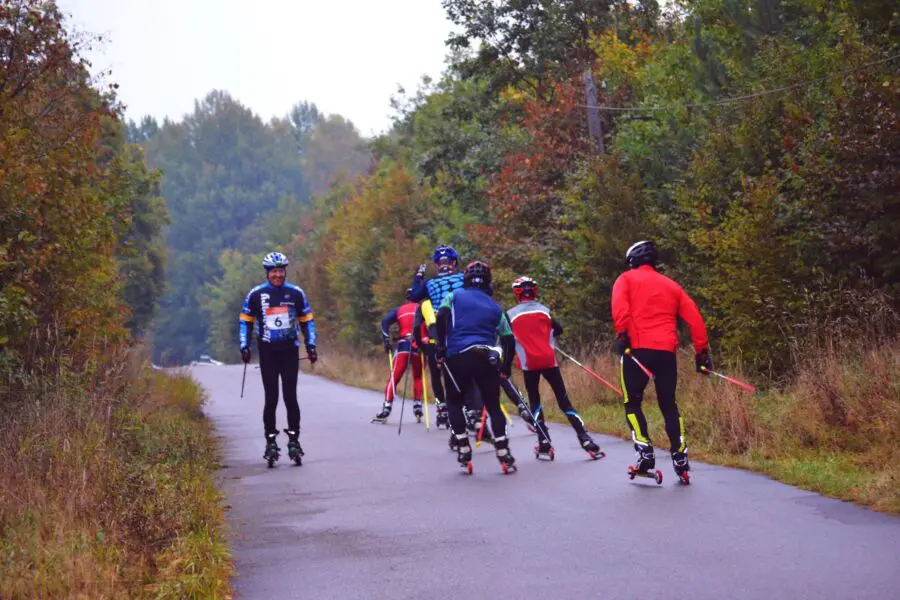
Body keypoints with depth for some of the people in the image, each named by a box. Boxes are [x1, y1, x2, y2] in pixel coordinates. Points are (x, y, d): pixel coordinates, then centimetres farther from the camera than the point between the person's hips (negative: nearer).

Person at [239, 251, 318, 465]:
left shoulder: (296, 293, 2)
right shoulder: (256, 294, 1)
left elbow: (307, 320, 10)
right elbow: (245, 321, 9)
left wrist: (311, 345, 2)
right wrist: (244, 346, -1)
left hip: (290, 351, 0)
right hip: (268, 352, 0)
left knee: (290, 397, -4)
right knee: (271, 399, -1)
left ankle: (294, 440, 3)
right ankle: (271, 442, 5)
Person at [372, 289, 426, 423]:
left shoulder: (400, 310, 19)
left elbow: (385, 321, 2)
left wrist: (386, 340, 0)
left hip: (404, 345, 0)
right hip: (419, 346, 0)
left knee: (394, 377, -2)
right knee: (418, 377, 20)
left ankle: (386, 409, -15)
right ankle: (417, 407, 12)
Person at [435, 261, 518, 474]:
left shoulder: (454, 296, 13)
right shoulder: (495, 307, 20)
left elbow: (441, 318, -7)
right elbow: (509, 341, 16)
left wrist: (441, 349, -3)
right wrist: (506, 368, 25)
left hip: (457, 358, -2)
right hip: (487, 359, 2)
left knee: (454, 403, 18)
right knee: (493, 406, 13)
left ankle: (464, 452, 9)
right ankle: (504, 456, 3)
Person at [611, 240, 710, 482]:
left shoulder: (626, 279, 11)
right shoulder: (671, 285, 21)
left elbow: (620, 306, -10)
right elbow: (694, 317, 14)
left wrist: (621, 334, -17)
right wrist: (702, 351, 15)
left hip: (637, 348, -3)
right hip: (667, 351, 3)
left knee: (632, 403, 6)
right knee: (669, 405, 14)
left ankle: (645, 452, -10)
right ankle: (680, 457, 6)